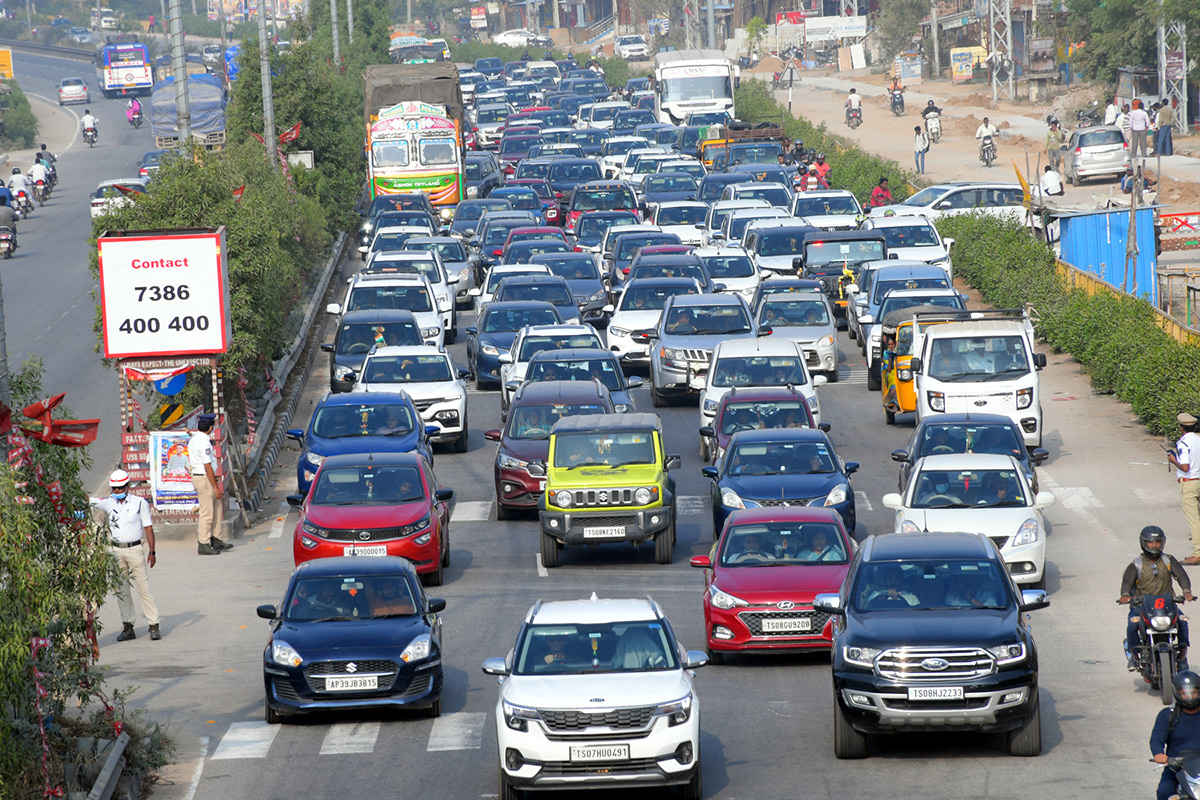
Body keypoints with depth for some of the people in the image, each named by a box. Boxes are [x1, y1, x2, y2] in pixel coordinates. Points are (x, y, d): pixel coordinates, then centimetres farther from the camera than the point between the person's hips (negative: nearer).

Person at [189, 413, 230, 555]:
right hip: (205, 479, -10)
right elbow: (207, 467, -20)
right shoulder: (204, 442, -19)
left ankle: (215, 540, 21)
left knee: (216, 509, 16)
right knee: (207, 513, -4)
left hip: (196, 476, 10)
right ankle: (203, 545, 1)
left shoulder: (193, 440, 12)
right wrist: (216, 487, -16)